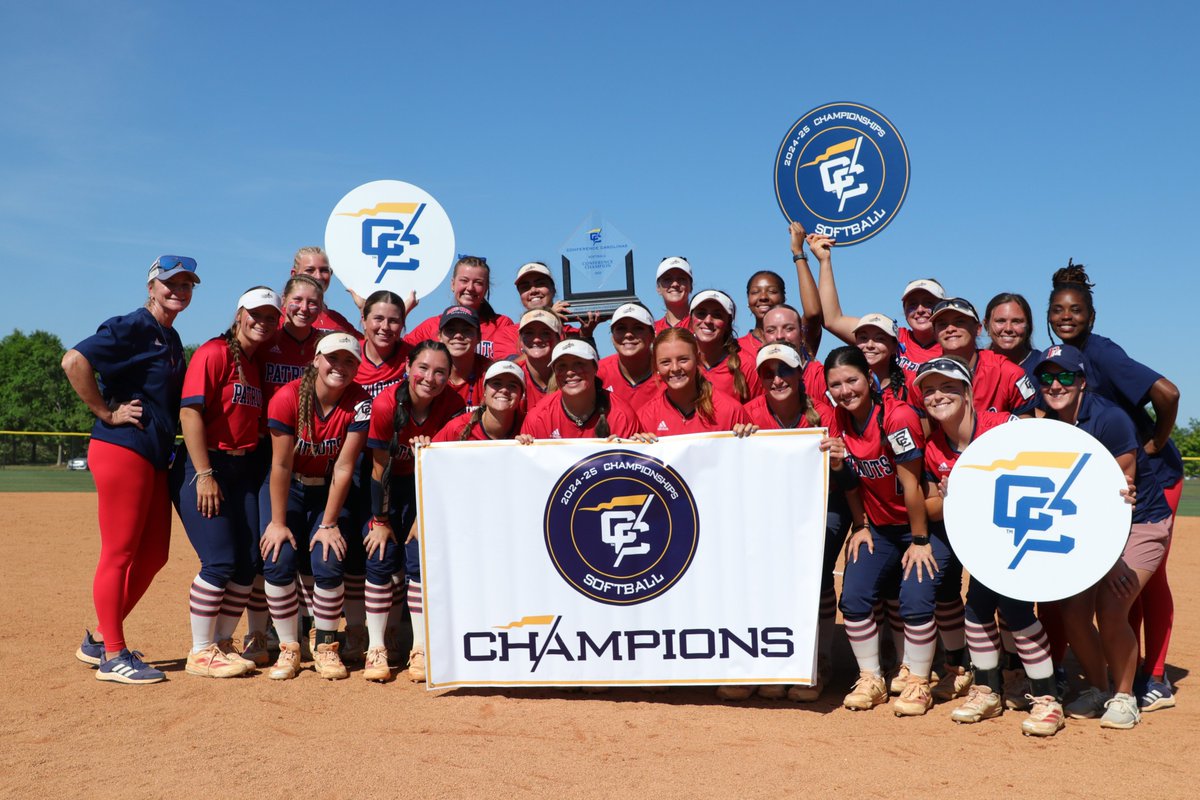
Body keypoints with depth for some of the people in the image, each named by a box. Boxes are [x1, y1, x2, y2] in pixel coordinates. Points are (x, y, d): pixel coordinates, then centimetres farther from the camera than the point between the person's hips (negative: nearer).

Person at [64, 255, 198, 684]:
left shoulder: (171, 338, 18)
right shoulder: (133, 327, -9)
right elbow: (74, 361, -22)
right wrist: (106, 413, -18)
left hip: (156, 457, 9)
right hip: (122, 451, -9)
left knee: (153, 555, 12)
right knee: (119, 554, -3)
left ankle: (100, 640, 26)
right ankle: (112, 656, 6)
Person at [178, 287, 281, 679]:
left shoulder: (259, 362, 14)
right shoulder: (213, 353, -8)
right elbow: (190, 413, -16)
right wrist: (203, 475, -20)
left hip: (246, 469, 7)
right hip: (208, 466, -7)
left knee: (249, 562, 5)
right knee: (220, 562, -9)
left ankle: (222, 643, 20)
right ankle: (201, 652, 5)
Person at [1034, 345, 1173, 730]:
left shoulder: (1109, 419, -21)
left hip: (1141, 524, -5)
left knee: (1110, 611, -18)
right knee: (1072, 611, -6)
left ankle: (1124, 697, 5)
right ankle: (1097, 690, 18)